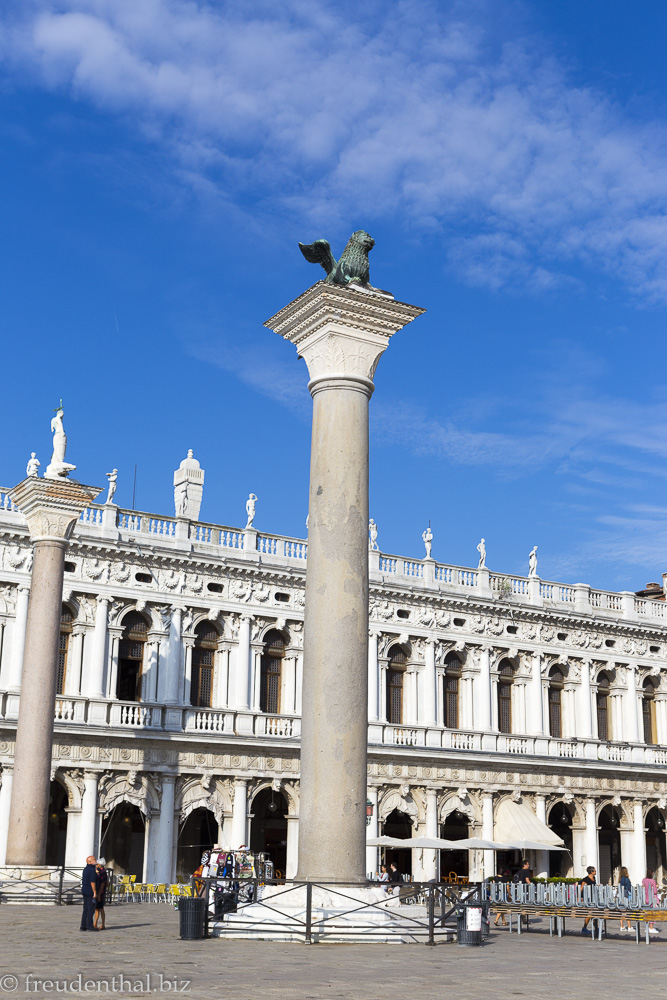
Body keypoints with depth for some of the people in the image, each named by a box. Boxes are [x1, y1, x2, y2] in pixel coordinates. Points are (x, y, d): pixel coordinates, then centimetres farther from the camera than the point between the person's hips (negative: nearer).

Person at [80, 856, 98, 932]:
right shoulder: (92, 870, -15)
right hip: (90, 891, -9)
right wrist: (94, 892, -18)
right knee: (91, 909, -4)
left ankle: (83, 926, 10)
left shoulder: (85, 869, 13)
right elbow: (92, 882, -20)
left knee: (86, 909, 11)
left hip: (84, 891, 9)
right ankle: (89, 925, -4)